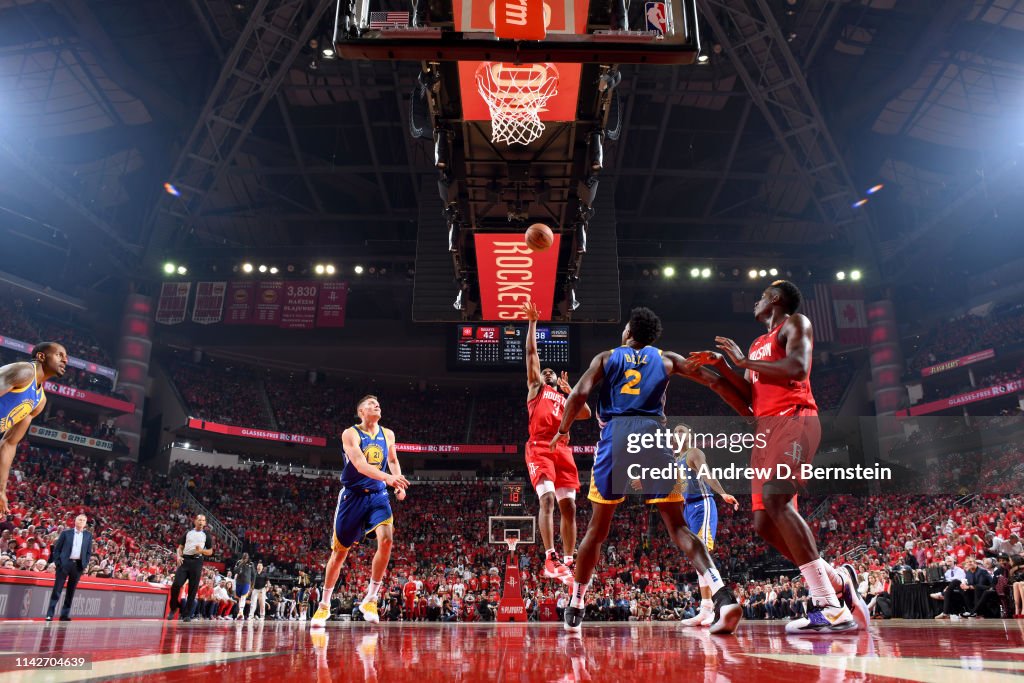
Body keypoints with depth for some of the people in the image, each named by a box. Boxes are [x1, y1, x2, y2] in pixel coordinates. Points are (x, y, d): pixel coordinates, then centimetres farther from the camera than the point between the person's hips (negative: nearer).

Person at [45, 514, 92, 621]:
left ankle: (65, 615, 11)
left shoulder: (88, 535, 9)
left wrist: (85, 564, 0)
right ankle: (49, 615, 1)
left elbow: (89, 552, 11)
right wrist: (57, 562, -5)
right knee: (57, 590, -3)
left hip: (78, 565, 2)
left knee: (71, 591, 5)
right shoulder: (66, 533, 4)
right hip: (64, 563, -2)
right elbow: (57, 548, 4)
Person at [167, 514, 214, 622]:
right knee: (176, 585, -10)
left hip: (197, 562, -1)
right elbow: (180, 547, 15)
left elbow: (210, 552, 9)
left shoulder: (206, 536, 9)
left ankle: (187, 614, 5)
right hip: (185, 560, 1)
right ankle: (173, 608, 12)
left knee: (193, 589, -2)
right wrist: (179, 556, -5)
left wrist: (201, 550, -11)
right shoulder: (187, 533, 14)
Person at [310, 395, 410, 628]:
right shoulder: (350, 434, -10)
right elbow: (360, 465, -25)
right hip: (353, 495, -3)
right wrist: (388, 477, -39)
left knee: (386, 539, -21)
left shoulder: (388, 434, 7)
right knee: (340, 552, 6)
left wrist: (398, 483, 5)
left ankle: (370, 599, -7)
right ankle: (324, 604, 25)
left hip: (378, 495, 3)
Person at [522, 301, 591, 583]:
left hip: (563, 450, 5)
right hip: (540, 448, -5)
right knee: (547, 498, -21)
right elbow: (531, 352, 14)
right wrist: (532, 322, 13)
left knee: (569, 506, -1)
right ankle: (551, 559, -25)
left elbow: (586, 414, 15)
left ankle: (568, 562, 4)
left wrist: (570, 390, 14)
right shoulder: (536, 387, 20)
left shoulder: (565, 397, 31)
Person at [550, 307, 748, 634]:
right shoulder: (667, 359, 19)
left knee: (597, 529, 13)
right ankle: (723, 596, -17)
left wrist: (562, 431, 14)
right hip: (653, 436, 0)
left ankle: (575, 609, 20)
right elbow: (715, 382, 14)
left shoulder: (606, 357, 17)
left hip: (615, 437, 0)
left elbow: (579, 393, 1)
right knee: (678, 527, 1)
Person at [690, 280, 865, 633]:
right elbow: (749, 396, 25)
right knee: (764, 523, 0)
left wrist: (744, 361, -7)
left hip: (793, 419, -9)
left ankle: (831, 608, -28)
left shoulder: (796, 323, 5)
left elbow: (797, 368, -15)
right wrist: (720, 366, 16)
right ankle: (838, 580, 11)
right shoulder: (758, 344, 29)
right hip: (766, 428, 9)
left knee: (775, 499, -29)